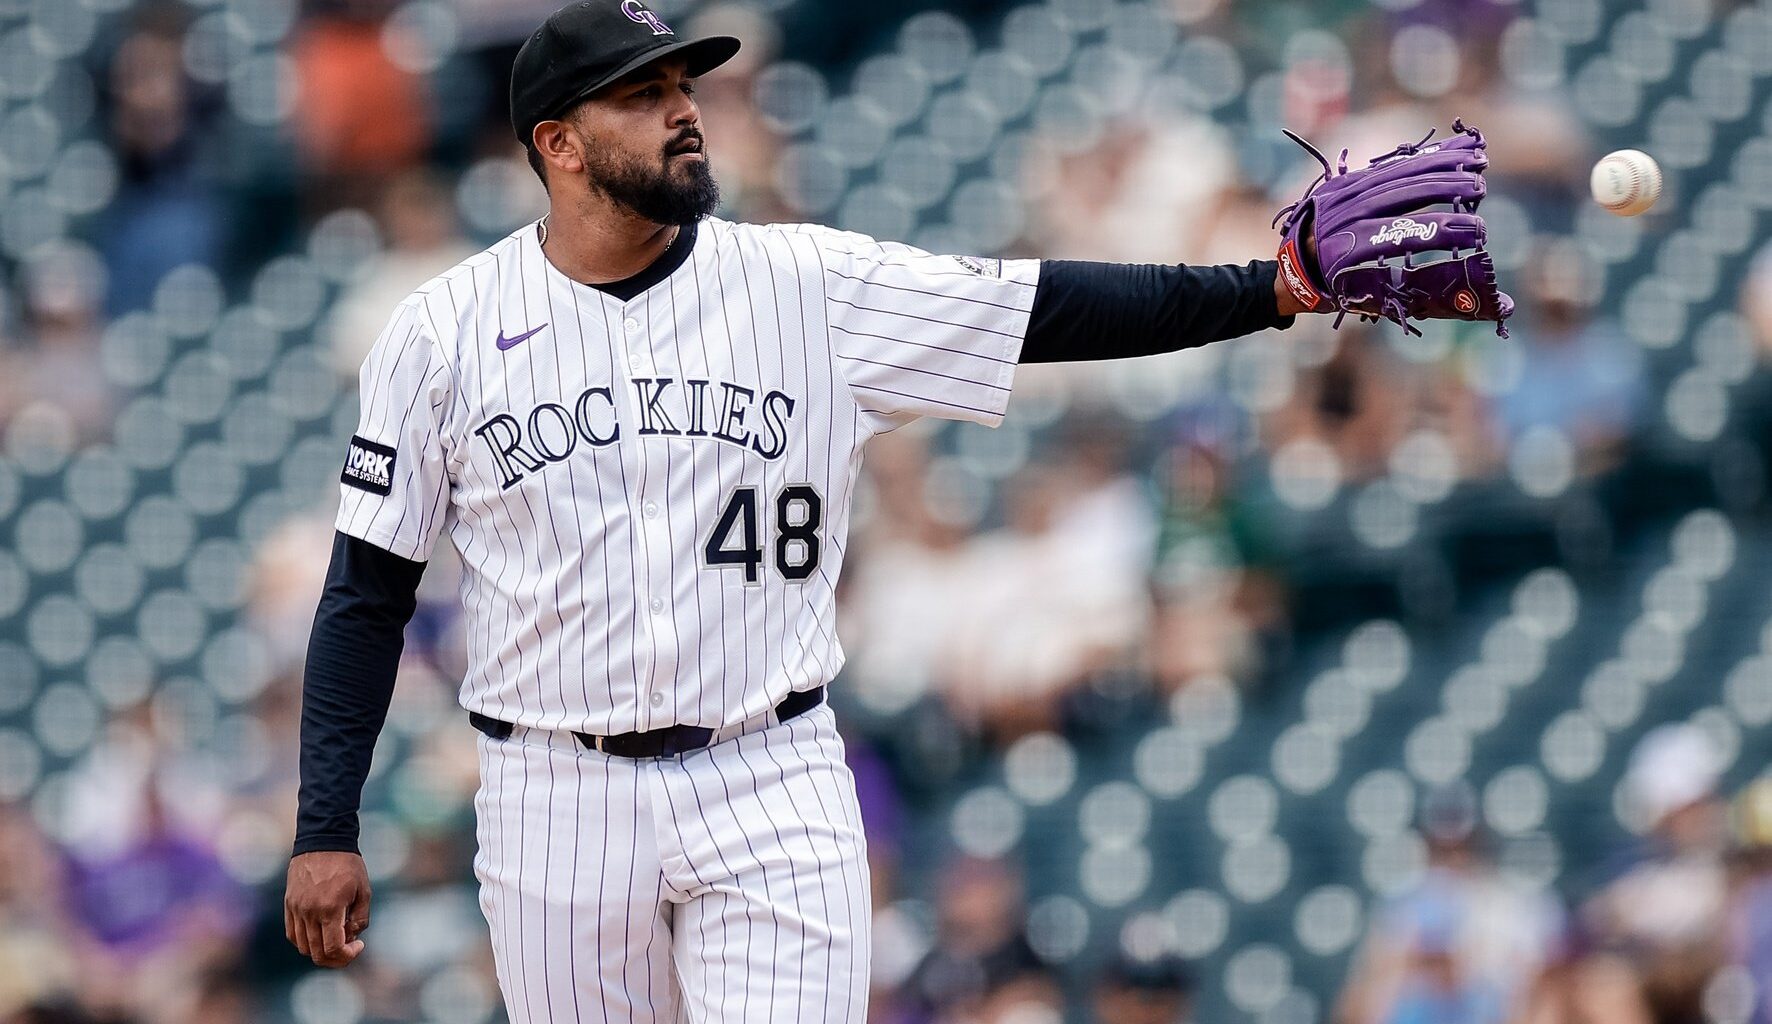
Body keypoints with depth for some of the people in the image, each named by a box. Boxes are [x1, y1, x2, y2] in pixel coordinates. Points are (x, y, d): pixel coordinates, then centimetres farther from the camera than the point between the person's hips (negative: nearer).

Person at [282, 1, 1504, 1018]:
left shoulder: (809, 286, 0)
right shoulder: (443, 332, -1)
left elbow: (1050, 308, -5)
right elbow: (369, 592, 3)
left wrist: (1274, 289, -18)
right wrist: (326, 830, -2)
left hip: (771, 791, 0)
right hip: (558, 794, 0)